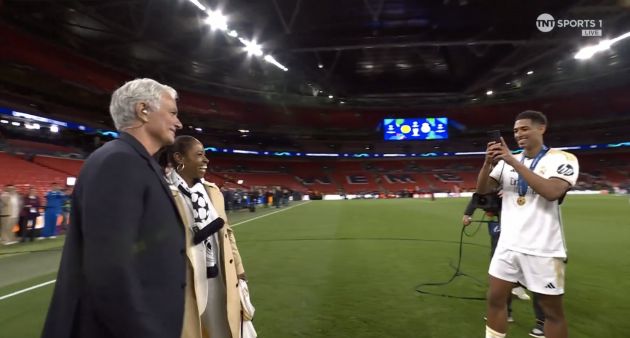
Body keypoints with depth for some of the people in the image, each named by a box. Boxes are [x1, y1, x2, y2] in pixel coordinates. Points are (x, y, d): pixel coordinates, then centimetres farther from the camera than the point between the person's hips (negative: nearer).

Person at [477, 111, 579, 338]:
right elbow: (482, 189, 1)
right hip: (508, 245, 4)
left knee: (552, 310, 11)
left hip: (543, 250, -4)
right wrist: (488, 163, -16)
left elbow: (551, 192, -23)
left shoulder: (562, 158, -5)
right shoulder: (507, 162, 7)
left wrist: (514, 162, -24)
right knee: (495, 299, 8)